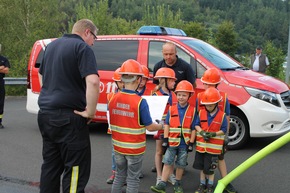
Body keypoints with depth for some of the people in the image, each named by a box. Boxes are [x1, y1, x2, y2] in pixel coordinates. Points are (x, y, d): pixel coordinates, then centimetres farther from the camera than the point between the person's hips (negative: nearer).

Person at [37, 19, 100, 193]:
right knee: (76, 170, 0)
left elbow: (41, 76, 28)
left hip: (45, 113, 8)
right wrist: (90, 111, -17)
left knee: (50, 166, 18)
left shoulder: (52, 45, 16)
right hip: (68, 117, -8)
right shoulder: (82, 48, -10)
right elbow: (93, 81, -26)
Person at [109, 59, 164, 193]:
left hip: (118, 146, 4)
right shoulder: (140, 102, -19)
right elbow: (150, 127, -13)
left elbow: (112, 123, 5)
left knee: (119, 176, 20)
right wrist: (162, 126, 6)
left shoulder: (113, 99, -5)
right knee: (133, 179, 10)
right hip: (135, 148, -4)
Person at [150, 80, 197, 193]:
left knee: (181, 165, 12)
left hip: (184, 143, -1)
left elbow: (193, 128, -2)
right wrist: (165, 139, -3)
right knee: (167, 163, 2)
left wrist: (191, 143, -4)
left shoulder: (192, 110, -4)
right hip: (172, 142, 1)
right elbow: (166, 125, 2)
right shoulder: (172, 109, 1)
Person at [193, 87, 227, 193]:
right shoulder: (201, 113, 0)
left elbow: (223, 130, -6)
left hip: (213, 147, -3)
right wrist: (202, 132, -15)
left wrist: (214, 134, -20)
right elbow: (196, 125, 3)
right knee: (201, 167, 14)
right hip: (201, 145, 3)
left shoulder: (222, 115, -9)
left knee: (210, 168, 7)